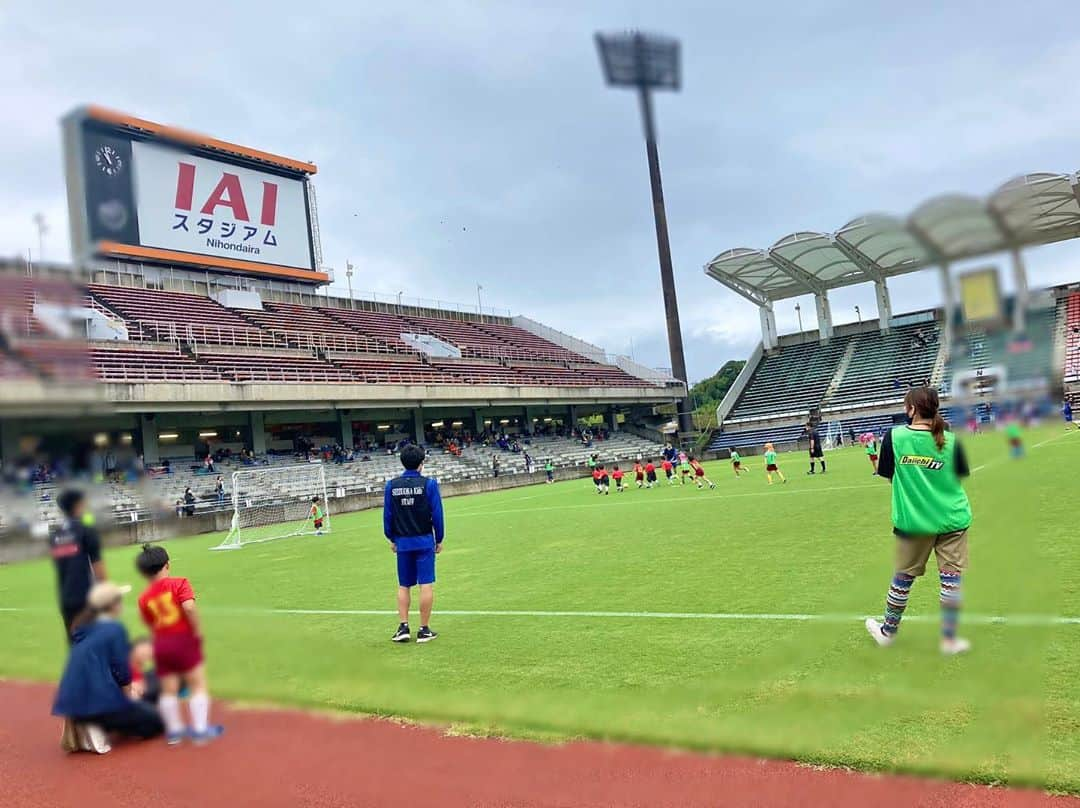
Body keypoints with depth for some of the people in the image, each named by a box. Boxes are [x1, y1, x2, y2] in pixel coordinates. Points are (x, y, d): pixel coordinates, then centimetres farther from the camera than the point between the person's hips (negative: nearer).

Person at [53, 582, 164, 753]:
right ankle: (96, 729, -9)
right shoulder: (115, 628, -10)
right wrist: (129, 696, 9)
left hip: (71, 701, 8)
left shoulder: (82, 628, 14)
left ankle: (82, 725, 6)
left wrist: (126, 692, 21)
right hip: (99, 701, -8)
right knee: (154, 721, 9)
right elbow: (121, 669, -9)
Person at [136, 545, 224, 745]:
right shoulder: (179, 584, -8)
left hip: (161, 644, 4)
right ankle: (200, 729, 4)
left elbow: (151, 625, 7)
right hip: (184, 639, -4)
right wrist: (198, 632, -13)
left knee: (168, 690, 13)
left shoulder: (144, 598, 5)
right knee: (198, 685, 4)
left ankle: (174, 730, 22)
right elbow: (189, 608, -22)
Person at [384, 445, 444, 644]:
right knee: (426, 585, 2)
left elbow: (387, 515, 4)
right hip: (424, 541, -3)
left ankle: (403, 628, 10)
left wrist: (392, 539, 16)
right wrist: (439, 539, 4)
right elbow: (437, 513, -6)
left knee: (403, 586, 14)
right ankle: (424, 630, 5)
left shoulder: (391, 485, 1)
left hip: (402, 543, 3)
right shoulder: (428, 483, -7)